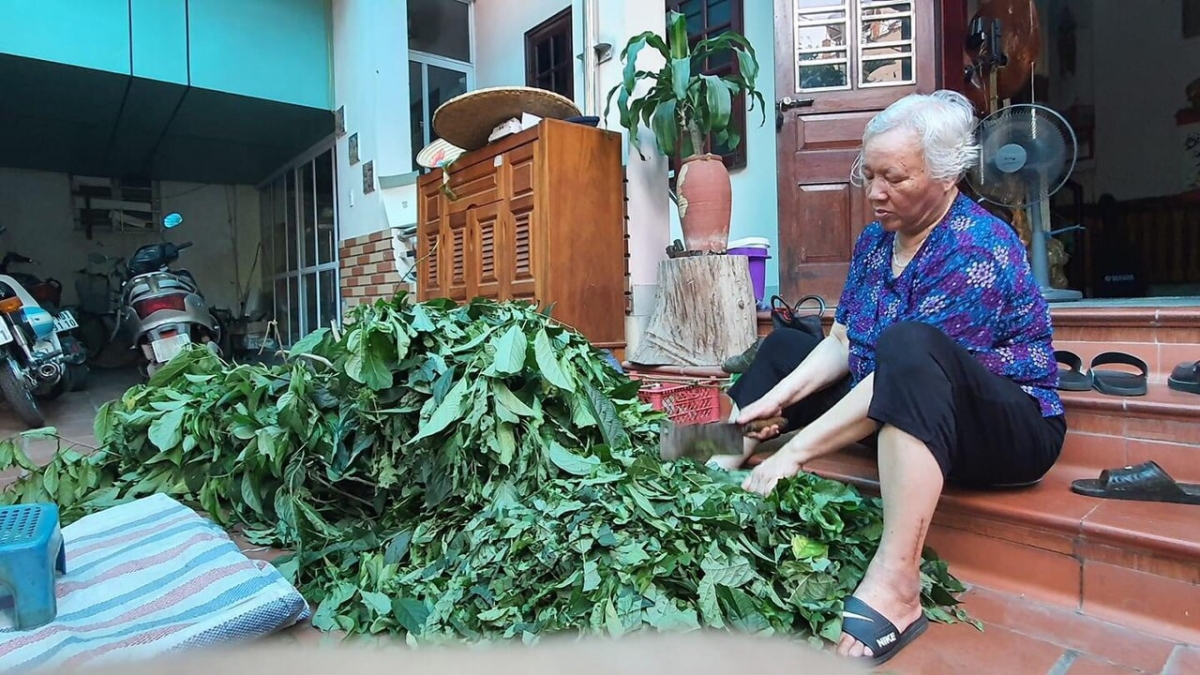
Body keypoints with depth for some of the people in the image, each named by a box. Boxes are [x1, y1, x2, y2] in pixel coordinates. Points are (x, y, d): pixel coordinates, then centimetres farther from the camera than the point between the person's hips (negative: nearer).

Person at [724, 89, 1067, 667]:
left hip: (1011, 430, -8)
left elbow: (907, 363, -28)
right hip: (906, 418, 8)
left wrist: (796, 451, -29)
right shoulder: (874, 240, 4)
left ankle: (894, 584, -42)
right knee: (784, 347, 12)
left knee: (909, 345, -40)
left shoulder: (978, 251, -21)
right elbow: (841, 344, 1)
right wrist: (775, 400, -15)